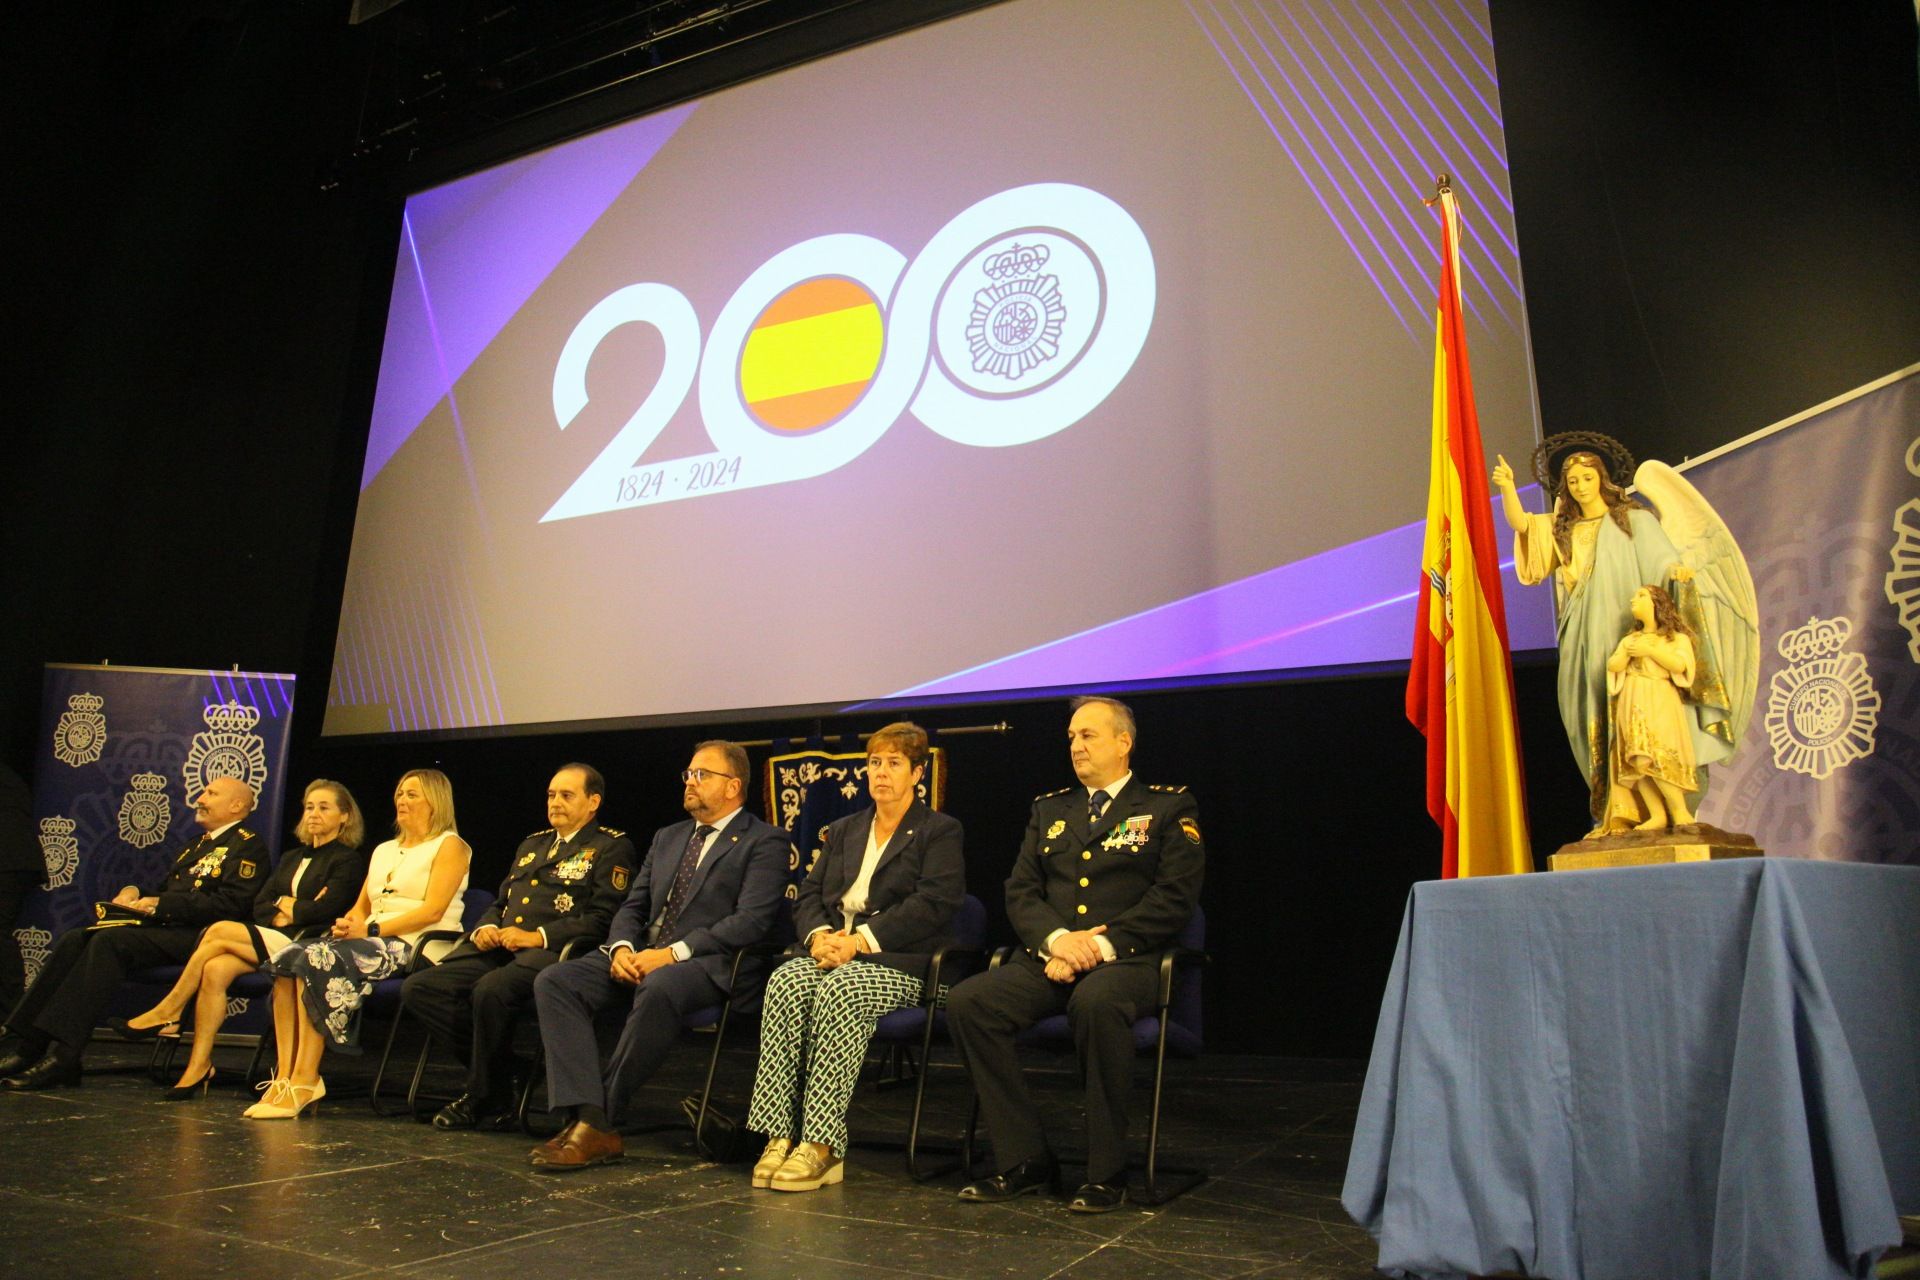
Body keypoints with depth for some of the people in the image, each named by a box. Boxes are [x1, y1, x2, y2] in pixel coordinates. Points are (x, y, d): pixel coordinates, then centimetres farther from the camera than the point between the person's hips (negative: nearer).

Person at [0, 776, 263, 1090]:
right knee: (73, 940, -8)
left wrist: (160, 904, -16)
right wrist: (134, 894, 7)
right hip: (160, 926, 9)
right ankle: (29, 1046, -12)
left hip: (192, 936, -9)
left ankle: (63, 1056, -29)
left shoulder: (248, 846, -3)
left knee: (109, 940, -27)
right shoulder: (198, 844, 28)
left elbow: (230, 904, -16)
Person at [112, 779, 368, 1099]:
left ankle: (167, 1012, -6)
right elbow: (259, 906, 17)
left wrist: (285, 907, 2)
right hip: (270, 941, 7)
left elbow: (325, 909, -12)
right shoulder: (290, 859, 27)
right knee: (215, 969, -23)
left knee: (220, 931, -20)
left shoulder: (348, 860, 2)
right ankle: (199, 1066, -21)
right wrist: (283, 911, -3)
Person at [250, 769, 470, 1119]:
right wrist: (348, 924, -1)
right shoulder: (384, 850, 27)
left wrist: (372, 929, -15)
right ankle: (285, 1077, -22)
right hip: (370, 942, 8)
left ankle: (305, 1080, -25)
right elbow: (361, 907, 23)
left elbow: (433, 910, -10)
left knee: (316, 960, -28)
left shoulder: (449, 846, 2)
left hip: (413, 946, -7)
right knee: (286, 958, -18)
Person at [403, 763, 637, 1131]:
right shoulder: (531, 844, 28)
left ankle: (485, 1098, -11)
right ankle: (504, 1064, -4)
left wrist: (537, 936, -17)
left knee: (490, 990, -35)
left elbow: (603, 920, -8)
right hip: (498, 949, 8)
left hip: (550, 953, -8)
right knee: (418, 988, -13)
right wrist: (485, 928, 5)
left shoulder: (612, 847, 4)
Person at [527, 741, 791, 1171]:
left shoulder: (765, 842, 1)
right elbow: (632, 906, 20)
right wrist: (622, 948, -4)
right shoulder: (667, 838, 24)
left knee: (659, 987, -39)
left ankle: (601, 1119, -23)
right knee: (554, 981, -16)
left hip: (706, 962, -7)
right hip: (642, 956, 7)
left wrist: (673, 953, -19)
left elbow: (753, 921, -12)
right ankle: (589, 1121, -23)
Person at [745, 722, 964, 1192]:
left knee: (839, 989, -35)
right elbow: (809, 896, 16)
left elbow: (932, 904, -9)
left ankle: (822, 1147, -34)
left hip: (899, 963, -5)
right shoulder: (843, 830, 23)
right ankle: (780, 1138, -28)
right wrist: (820, 935, -7)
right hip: (834, 953, 5)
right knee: (785, 981, -27)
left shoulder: (940, 832, 6)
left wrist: (860, 940, -17)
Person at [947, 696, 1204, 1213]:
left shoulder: (1170, 809, 8)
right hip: (1048, 960, 5)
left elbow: (1174, 899, -4)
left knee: (1097, 1002, -39)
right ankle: (1025, 1161, -9)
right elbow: (1019, 892, 13)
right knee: (967, 1001, -22)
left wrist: (1101, 944, -15)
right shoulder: (1048, 810, 22)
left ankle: (1106, 1172, -20)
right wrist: (1057, 938, -9)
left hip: (1126, 961, -4)